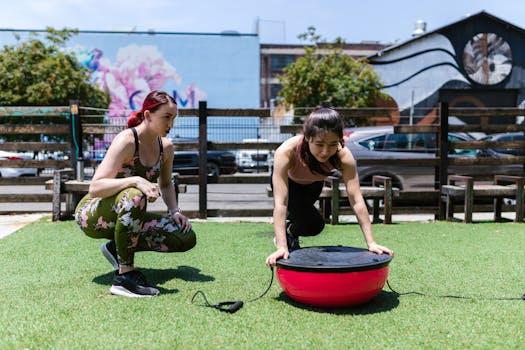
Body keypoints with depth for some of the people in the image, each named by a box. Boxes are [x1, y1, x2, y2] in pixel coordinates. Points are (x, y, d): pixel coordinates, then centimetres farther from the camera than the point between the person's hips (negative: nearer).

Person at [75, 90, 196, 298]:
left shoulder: (166, 147, -2)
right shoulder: (126, 141, -23)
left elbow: (166, 184, 17)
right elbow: (95, 187, -31)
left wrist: (174, 210, -1)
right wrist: (136, 181, -44)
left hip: (123, 216, 7)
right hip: (91, 214, -7)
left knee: (187, 238, -8)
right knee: (135, 196, -40)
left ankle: (116, 248, 6)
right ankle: (124, 275, -28)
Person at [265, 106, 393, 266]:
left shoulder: (343, 156, -36)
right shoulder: (286, 152, -43)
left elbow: (357, 200, -35)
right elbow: (280, 202, -45)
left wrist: (371, 243, -38)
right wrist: (281, 247, -51)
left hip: (313, 184, 3)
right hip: (287, 182, -3)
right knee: (314, 225, -17)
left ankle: (290, 231, 44)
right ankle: (286, 241, 11)